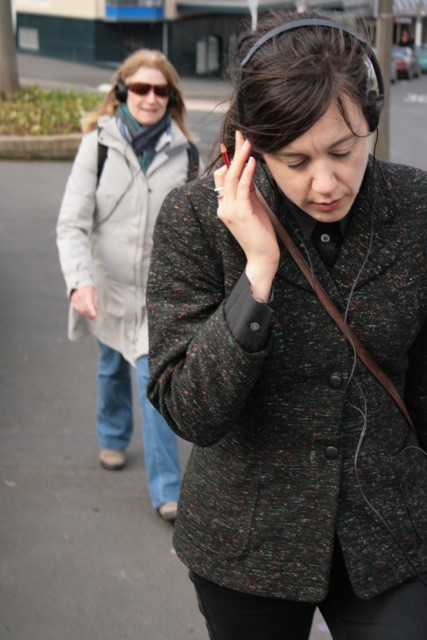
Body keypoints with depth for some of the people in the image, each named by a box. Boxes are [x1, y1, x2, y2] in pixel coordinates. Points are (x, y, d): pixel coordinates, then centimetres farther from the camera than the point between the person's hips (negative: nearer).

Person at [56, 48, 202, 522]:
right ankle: (113, 438, 51)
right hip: (109, 283, 1)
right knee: (112, 368, 22)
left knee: (155, 381, -8)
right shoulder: (98, 144, -11)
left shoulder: (184, 153, -6)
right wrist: (79, 281, -28)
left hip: (159, 288, -1)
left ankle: (166, 490, 0)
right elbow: (71, 223, -15)